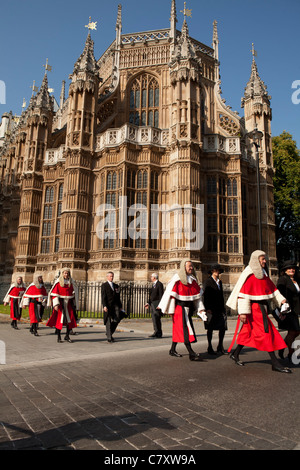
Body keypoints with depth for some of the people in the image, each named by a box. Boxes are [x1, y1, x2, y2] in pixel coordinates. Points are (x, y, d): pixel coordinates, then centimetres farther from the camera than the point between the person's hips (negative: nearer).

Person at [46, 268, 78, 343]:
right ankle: (58, 337, 12)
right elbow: (54, 294, -8)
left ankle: (67, 336, 16)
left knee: (70, 320, 1)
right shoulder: (58, 282, -4)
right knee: (59, 320, 0)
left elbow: (73, 293, 13)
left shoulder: (70, 282, 8)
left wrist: (74, 304, 12)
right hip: (60, 303, -4)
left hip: (69, 303, 4)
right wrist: (55, 304, -17)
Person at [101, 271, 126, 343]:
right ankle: (109, 337, 8)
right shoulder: (104, 285, 3)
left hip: (115, 305, 4)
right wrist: (104, 306, -16)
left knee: (117, 320, -5)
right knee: (108, 321, 0)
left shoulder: (116, 286, 18)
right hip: (108, 306, -4)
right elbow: (103, 296, -6)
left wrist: (120, 306, 15)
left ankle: (109, 333, 17)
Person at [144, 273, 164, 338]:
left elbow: (161, 295, -15)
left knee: (156, 318, -10)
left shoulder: (159, 284, -9)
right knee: (154, 319, 8)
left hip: (157, 304, -9)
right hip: (152, 304, 9)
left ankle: (158, 333, -4)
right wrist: (148, 303, 15)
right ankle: (157, 332, 13)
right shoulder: (153, 284, 18)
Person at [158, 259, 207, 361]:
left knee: (178, 329, 14)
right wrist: (171, 311, -12)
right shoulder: (177, 279, -11)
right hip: (179, 307, -7)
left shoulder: (193, 280, 10)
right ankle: (191, 353, -11)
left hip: (188, 308, 7)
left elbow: (197, 296, 11)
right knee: (185, 329, -10)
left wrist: (200, 309, 5)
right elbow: (170, 295, -11)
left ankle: (172, 350, 26)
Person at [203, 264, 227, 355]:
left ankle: (220, 346, 16)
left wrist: (223, 307, 16)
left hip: (220, 308, 6)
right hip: (211, 309, -6)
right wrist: (207, 308, -16)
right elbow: (205, 296, -9)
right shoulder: (208, 282, -3)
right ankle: (210, 347, 11)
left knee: (223, 327, 2)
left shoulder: (219, 281, 17)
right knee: (210, 328, 1)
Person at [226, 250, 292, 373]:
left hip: (261, 307, 9)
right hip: (254, 308, -9)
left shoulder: (263, 273, 14)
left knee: (248, 331, 14)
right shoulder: (249, 275, -14)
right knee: (266, 332, -7)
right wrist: (243, 312, -21)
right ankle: (275, 363, -1)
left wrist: (281, 299, 9)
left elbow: (272, 287, 21)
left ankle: (235, 354, 26)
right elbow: (243, 293, -18)